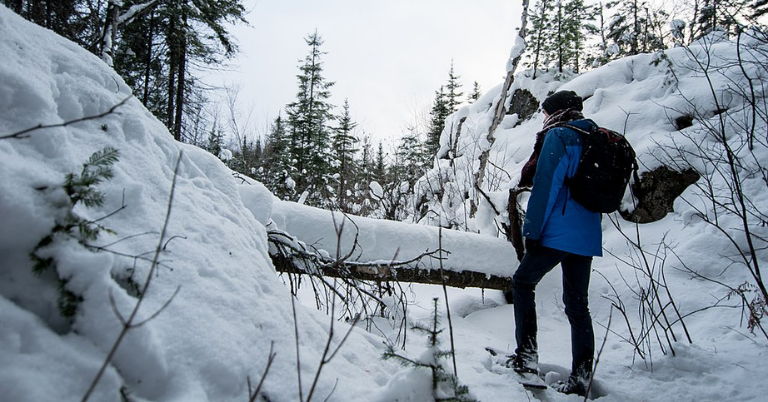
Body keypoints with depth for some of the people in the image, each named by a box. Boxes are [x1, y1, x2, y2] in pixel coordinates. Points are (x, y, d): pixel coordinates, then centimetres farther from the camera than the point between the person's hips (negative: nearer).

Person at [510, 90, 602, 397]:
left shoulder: (558, 137, -7)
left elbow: (545, 187, -15)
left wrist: (532, 230, -13)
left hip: (557, 233, -8)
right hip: (587, 236, 8)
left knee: (523, 281, 11)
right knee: (577, 304, 11)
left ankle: (527, 356, 6)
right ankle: (581, 379, 13)